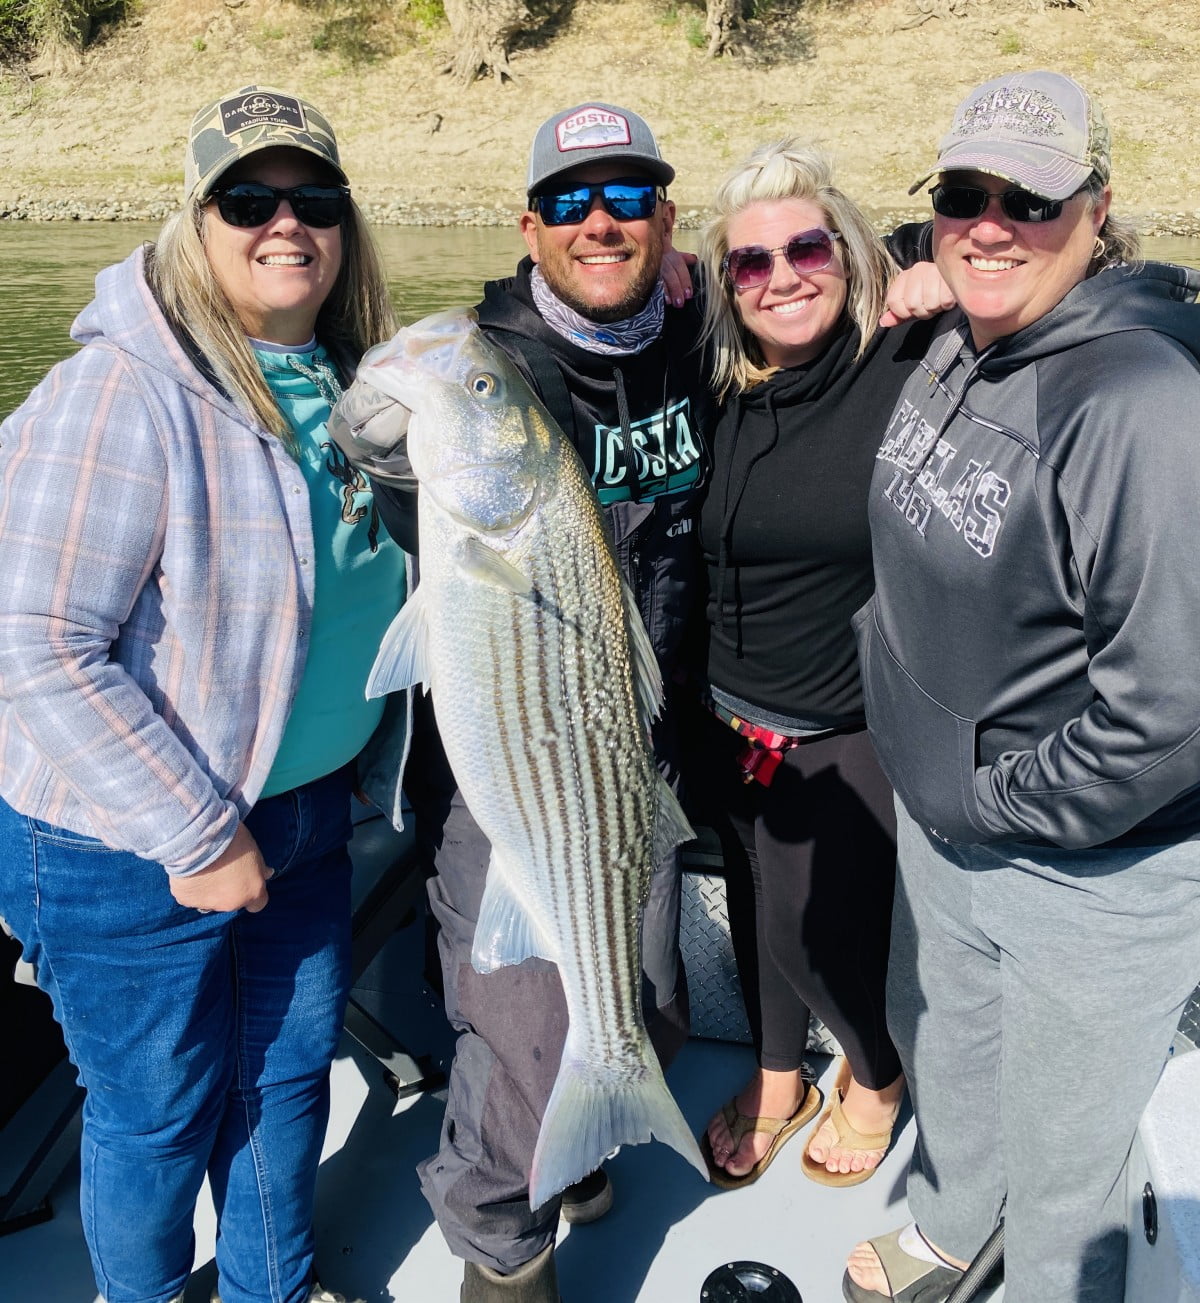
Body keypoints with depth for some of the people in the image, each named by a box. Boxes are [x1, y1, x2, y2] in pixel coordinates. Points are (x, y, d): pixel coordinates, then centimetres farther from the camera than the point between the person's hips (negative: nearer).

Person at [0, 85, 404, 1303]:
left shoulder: (346, 381, 1)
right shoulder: (125, 393, -21)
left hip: (306, 810, 7)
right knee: (160, 1111, 14)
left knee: (291, 1070, 21)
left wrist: (366, 774, 9)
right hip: (129, 848, -6)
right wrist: (196, 838, -19)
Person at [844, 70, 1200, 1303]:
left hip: (1094, 869, -8)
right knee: (938, 1046, 30)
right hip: (935, 818, 8)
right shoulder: (951, 354, -1)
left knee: (1060, 1163, 14)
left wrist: (994, 805, -19)